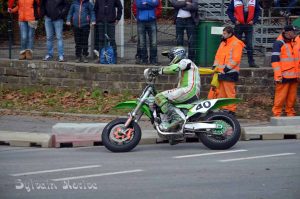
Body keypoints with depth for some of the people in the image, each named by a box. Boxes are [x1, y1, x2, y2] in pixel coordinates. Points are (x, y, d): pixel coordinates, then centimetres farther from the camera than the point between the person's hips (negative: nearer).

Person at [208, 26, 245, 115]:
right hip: (220, 71, 9)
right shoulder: (223, 43, 20)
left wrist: (228, 67, -19)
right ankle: (225, 108, 15)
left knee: (229, 92, -8)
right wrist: (215, 66, 11)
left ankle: (231, 110, -4)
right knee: (221, 92, 10)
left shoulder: (236, 44, -8)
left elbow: (236, 59, -16)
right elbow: (218, 55, 23)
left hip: (229, 72, -9)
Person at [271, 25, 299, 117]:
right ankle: (277, 115, -4)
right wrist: (278, 76, -18)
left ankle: (290, 114, 16)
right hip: (283, 76, -7)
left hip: (294, 77, 7)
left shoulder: (295, 43, 16)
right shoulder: (279, 43, -6)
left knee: (292, 98, 8)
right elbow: (275, 60, -12)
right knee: (280, 97, -8)